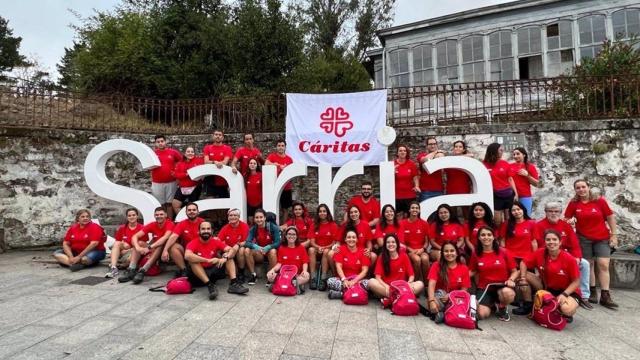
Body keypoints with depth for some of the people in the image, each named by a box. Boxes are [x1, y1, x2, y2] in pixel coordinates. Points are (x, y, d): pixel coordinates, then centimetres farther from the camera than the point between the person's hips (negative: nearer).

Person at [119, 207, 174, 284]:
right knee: (139, 243, -17)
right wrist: (138, 248, -32)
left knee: (161, 245, -35)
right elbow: (135, 236, -12)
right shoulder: (152, 225, -5)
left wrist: (149, 247, -43)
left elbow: (165, 238, -36)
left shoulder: (170, 224, -17)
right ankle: (131, 270, -27)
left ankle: (143, 271, -40)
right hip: (153, 249, 5)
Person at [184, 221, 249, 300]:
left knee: (229, 257, -8)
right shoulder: (193, 243, -12)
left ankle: (233, 283, -26)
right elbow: (187, 256, -34)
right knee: (193, 260, -29)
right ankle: (210, 286, -37)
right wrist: (208, 260, -34)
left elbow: (230, 250, -10)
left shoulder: (215, 241, -2)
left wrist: (225, 258, -33)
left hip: (213, 271, 4)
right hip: (197, 275, -3)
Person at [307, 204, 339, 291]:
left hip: (329, 249, -2)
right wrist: (318, 247, -22)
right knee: (311, 249, -30)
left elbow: (335, 242, -5)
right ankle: (313, 278, -31)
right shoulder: (314, 225, 4)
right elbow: (312, 242, -3)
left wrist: (325, 247, -18)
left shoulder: (333, 225, -4)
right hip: (317, 249, 2)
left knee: (326, 251, -35)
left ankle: (323, 279, -31)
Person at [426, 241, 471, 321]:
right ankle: (438, 312, -9)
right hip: (439, 296, -3)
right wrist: (432, 301, -34)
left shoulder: (464, 268, 2)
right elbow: (431, 285, -15)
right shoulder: (436, 266, -3)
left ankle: (440, 312, -16)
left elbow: (464, 290, -1)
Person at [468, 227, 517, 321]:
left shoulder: (503, 252, -4)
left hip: (502, 286, -1)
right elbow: (472, 271, 12)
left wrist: (510, 280, -18)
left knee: (508, 293, -39)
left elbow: (514, 271, 3)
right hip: (484, 288, 1)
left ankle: (502, 307, -1)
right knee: (482, 314, -22)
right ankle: (492, 304, 17)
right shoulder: (476, 254, 1)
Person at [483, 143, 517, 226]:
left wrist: (516, 193, 0)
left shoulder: (505, 164, 2)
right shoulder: (484, 165, -5)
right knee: (497, 222, 4)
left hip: (508, 194, 2)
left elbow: (510, 179, 5)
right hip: (495, 196, -2)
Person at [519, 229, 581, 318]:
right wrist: (523, 279, -20)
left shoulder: (569, 258, -22)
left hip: (568, 290, -3)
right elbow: (523, 263, -4)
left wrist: (564, 294, -25)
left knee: (567, 310, -34)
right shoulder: (540, 253, -15)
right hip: (547, 287, 4)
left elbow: (576, 282, -13)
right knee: (526, 275, -17)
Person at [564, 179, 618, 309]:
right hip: (584, 239, 0)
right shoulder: (573, 203, -6)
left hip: (602, 238, 0)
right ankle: (592, 292, 20)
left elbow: (610, 217, -1)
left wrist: (614, 235, -3)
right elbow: (566, 219, 1)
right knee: (588, 265, 9)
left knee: (604, 265, -4)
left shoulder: (600, 200, -7)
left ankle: (605, 296, 2)